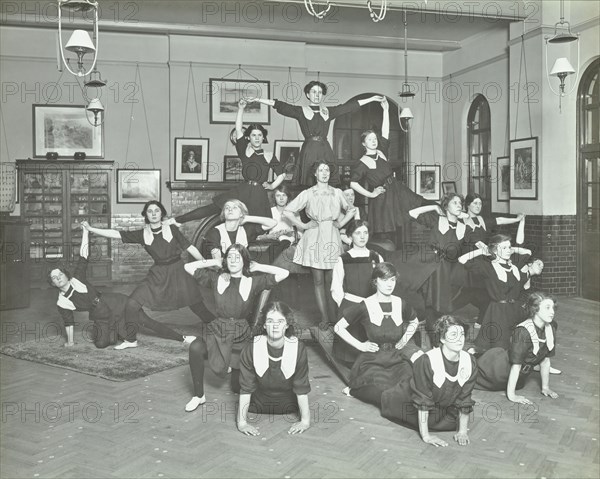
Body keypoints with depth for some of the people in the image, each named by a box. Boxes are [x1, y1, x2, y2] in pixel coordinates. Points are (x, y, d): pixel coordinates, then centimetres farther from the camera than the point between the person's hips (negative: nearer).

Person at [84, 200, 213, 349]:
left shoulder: (172, 229, -3)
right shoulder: (143, 234, 2)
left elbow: (189, 247, -1)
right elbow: (116, 234, 0)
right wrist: (91, 229, -3)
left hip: (177, 271, -2)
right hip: (157, 274, 2)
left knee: (197, 304, -2)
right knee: (132, 303, -7)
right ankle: (131, 340, 10)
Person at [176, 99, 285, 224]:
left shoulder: (269, 156, 12)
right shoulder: (245, 151, 7)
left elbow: (281, 174, 21)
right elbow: (238, 129, -3)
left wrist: (272, 186, 9)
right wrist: (240, 109, -8)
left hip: (259, 195, 2)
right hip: (242, 191, -2)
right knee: (214, 207, -11)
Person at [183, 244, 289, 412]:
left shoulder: (253, 282, -2)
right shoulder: (216, 278, 3)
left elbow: (284, 273, -10)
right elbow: (188, 267, 2)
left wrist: (257, 267, -3)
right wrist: (215, 262, 1)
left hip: (241, 335, 0)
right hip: (217, 331, 1)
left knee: (237, 387, 2)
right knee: (195, 348, -33)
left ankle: (235, 366, 41)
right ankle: (199, 395, -12)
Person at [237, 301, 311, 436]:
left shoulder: (298, 348, -25)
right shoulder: (251, 350, -25)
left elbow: (301, 389, -20)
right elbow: (245, 389, -21)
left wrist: (305, 420, -22)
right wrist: (242, 422, -25)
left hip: (289, 406, -1)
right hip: (258, 406, 1)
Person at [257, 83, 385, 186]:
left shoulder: (328, 111, 16)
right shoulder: (300, 111, 8)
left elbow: (351, 105, 19)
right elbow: (278, 105, -1)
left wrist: (373, 99, 21)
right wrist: (257, 99, -10)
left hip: (325, 151, 3)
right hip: (308, 150, -3)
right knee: (308, 186, -9)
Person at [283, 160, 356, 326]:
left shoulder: (337, 193, 12)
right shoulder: (308, 194, 5)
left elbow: (351, 210, 25)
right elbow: (287, 211, 4)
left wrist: (340, 223, 12)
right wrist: (302, 225, -1)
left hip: (332, 237, 2)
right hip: (314, 238, -1)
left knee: (331, 280, 1)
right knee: (318, 280, -2)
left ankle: (333, 318, 6)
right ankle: (324, 319, 1)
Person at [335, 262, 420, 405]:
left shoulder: (400, 304, 4)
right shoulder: (365, 306, -8)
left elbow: (414, 321, 27)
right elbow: (338, 328, 0)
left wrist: (405, 338, 11)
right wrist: (359, 345, -4)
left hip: (397, 359, 5)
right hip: (372, 361, -4)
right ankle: (355, 390, 5)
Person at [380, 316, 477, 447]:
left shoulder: (470, 362, -21)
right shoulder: (426, 361, -36)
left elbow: (465, 399, -10)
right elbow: (423, 401, -30)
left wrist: (462, 431, -9)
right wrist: (425, 435, -28)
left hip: (446, 409, 4)